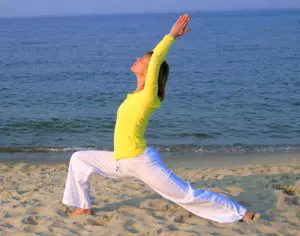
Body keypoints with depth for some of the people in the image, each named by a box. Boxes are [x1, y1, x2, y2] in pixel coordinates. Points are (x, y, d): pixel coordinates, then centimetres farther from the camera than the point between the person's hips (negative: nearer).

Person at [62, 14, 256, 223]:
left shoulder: (149, 95, -16)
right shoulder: (137, 94, 5)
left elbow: (157, 58, -26)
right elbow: (155, 56, 17)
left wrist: (172, 35, -14)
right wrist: (172, 36, 14)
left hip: (142, 162, -8)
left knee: (188, 195, -2)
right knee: (79, 159, 12)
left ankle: (239, 213, 9)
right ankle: (84, 206, 22)